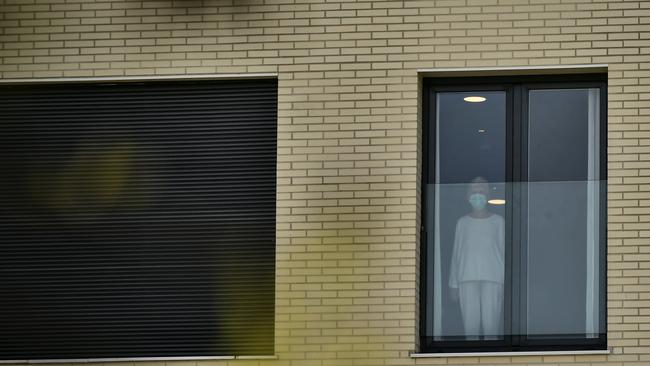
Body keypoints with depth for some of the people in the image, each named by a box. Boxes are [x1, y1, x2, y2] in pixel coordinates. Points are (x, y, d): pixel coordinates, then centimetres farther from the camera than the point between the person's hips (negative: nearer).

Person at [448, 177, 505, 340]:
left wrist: (505, 283, -3)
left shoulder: (498, 222, 6)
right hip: (468, 279, 2)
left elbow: (504, 252, 5)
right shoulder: (462, 223, 11)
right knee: (471, 326, -4)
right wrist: (454, 285, 7)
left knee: (491, 326, -10)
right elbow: (457, 254, 11)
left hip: (493, 278, -2)